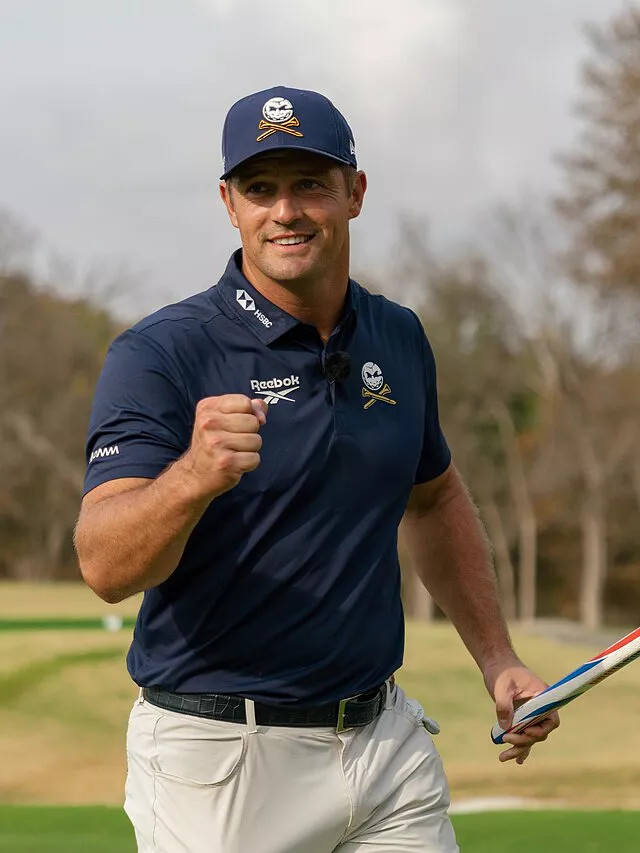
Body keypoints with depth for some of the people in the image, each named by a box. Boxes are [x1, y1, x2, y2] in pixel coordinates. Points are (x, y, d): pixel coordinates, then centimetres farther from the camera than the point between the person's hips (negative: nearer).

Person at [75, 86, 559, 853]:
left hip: (388, 740, 5)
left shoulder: (398, 340, 7)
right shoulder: (159, 356, -12)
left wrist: (496, 660, 18)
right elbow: (105, 567, -24)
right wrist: (193, 478, -42)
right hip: (220, 760, -5)